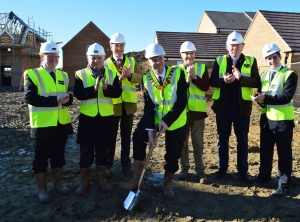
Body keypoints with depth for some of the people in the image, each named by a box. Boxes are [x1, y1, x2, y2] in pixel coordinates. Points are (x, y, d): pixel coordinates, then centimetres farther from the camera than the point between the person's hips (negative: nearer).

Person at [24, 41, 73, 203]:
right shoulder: (32, 74, -5)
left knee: (58, 156, 16)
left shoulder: (63, 75, 11)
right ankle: (42, 190, 22)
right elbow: (29, 98, -18)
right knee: (41, 158, 7)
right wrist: (55, 99, -22)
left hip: (61, 123, 5)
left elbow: (68, 97, 12)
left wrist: (67, 99, -13)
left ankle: (58, 183, 32)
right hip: (43, 124, -5)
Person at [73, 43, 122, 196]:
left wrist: (107, 88, -26)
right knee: (86, 151, 7)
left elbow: (117, 92, -7)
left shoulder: (111, 74, 5)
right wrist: (93, 89, -26)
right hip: (87, 118, -1)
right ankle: (84, 181, 22)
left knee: (102, 150, 12)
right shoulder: (80, 74, 0)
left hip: (105, 118, 1)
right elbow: (78, 94, -13)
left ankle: (101, 179, 28)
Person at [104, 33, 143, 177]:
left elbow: (140, 78, -2)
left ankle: (125, 164, 24)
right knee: (111, 136, 5)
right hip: (113, 104, -2)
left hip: (128, 104, 2)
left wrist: (130, 75, -21)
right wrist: (118, 79, -25)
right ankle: (108, 165, 16)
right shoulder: (106, 64, 1)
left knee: (126, 135, 11)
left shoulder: (131, 61, 9)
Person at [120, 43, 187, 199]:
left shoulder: (177, 74, -14)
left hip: (175, 121, -2)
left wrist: (167, 121, -28)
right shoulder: (146, 79, -5)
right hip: (155, 119, 2)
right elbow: (148, 107, -9)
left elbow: (182, 101, -19)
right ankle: (136, 179, 7)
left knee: (173, 155, 3)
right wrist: (149, 130, -21)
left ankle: (167, 184, 32)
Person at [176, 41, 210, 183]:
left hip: (197, 110, 0)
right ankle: (184, 168, 23)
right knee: (182, 141, 9)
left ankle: (200, 170, 17)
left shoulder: (202, 67, 5)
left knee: (198, 142, 6)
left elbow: (206, 86, -8)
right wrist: (187, 78, -19)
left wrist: (194, 76, -19)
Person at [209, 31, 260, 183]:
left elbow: (256, 82, -7)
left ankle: (242, 172, 19)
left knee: (242, 140, 8)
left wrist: (240, 77, -23)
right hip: (223, 106, 1)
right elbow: (212, 81, -2)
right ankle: (222, 169, 22)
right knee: (222, 139, 9)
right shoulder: (219, 61, 6)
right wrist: (224, 80, -22)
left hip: (242, 107, 0)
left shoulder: (251, 61, 3)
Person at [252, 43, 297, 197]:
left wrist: (265, 98, -26)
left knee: (284, 153, 3)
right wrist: (260, 100, -15)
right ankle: (264, 176, 32)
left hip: (283, 120, -6)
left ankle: (284, 185, 15)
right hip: (266, 118, 6)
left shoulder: (290, 74, -7)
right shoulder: (264, 75, 12)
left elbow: (287, 96, -20)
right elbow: (261, 95, 7)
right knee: (265, 150, 16)